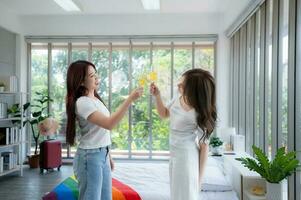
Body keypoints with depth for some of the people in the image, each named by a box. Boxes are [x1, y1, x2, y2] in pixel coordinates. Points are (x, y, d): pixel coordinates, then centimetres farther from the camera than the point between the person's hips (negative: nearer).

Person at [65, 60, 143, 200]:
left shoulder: (95, 98, 9)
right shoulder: (82, 102, -19)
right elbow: (109, 124, -29)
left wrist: (107, 154, 16)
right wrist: (130, 99, -30)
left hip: (102, 155, 8)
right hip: (89, 157, -8)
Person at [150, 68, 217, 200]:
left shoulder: (199, 114, -24)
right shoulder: (178, 99, -4)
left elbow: (204, 146, -17)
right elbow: (164, 114, 15)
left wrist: (199, 177, -13)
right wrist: (157, 95, -1)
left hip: (187, 157, -8)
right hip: (174, 155, 8)